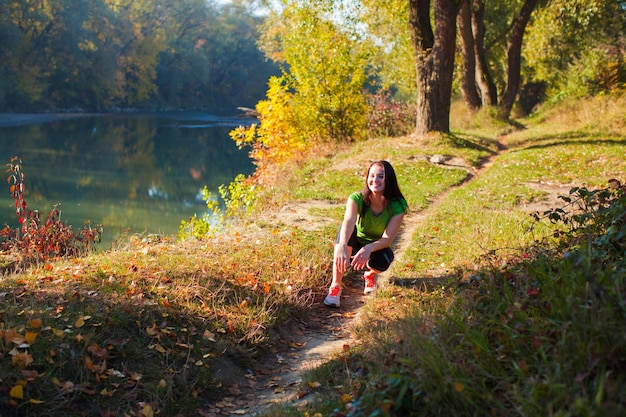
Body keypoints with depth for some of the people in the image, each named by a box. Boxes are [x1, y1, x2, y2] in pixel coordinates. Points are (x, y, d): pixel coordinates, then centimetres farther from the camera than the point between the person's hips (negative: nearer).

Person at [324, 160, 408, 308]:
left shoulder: (398, 205, -20)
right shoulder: (357, 198, -21)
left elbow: (388, 238, -27)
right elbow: (348, 221, -41)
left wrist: (369, 248, -49)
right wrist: (342, 246, -62)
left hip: (377, 248, 0)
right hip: (355, 245, 0)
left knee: (381, 261, -36)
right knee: (346, 231, -34)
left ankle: (371, 274, 5)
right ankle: (335, 286, -25)